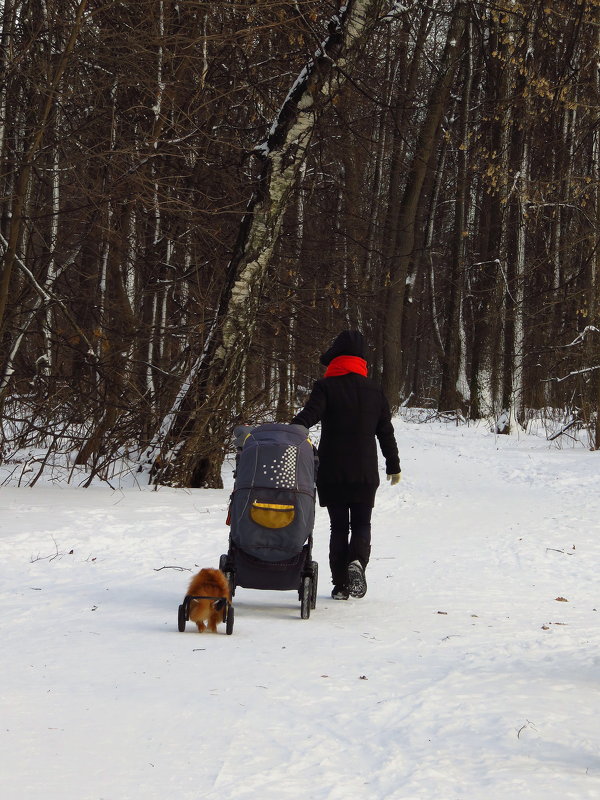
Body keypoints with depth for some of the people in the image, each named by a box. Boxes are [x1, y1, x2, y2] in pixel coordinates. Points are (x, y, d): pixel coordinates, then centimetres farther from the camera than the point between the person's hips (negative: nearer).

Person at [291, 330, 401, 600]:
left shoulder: (326, 387, -4)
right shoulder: (374, 391, 7)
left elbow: (308, 416, -20)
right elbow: (386, 432, 12)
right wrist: (394, 466, 22)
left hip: (331, 472, -1)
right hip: (365, 473, 2)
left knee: (338, 526, 8)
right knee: (361, 524, 12)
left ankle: (341, 584, 4)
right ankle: (357, 561, -17)